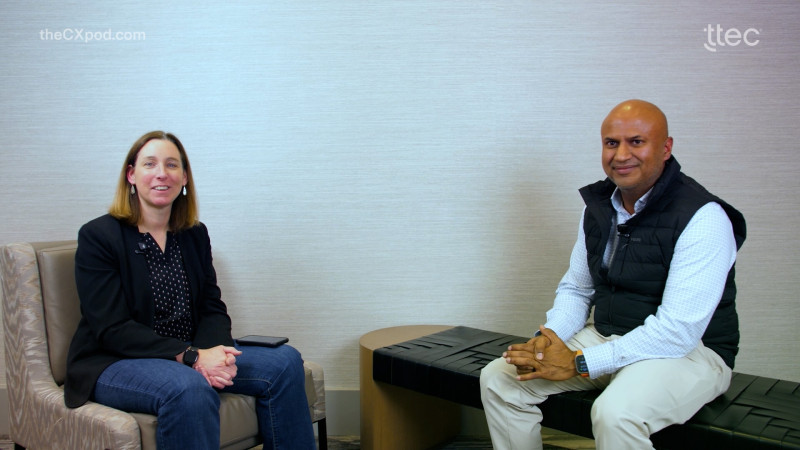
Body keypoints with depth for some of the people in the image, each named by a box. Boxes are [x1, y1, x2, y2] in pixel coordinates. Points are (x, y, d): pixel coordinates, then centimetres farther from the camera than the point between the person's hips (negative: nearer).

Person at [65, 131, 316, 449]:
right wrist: (191, 356, -25)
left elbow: (213, 310, 6)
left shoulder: (195, 235, 10)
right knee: (190, 387, -38)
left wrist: (214, 353, -18)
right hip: (115, 364, -5)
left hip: (192, 355, 6)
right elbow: (112, 329, -15)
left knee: (284, 361, -15)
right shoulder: (97, 236, -7)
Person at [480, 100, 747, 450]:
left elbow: (678, 331, -24)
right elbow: (575, 289, 13)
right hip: (608, 339, 7)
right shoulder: (598, 205, 5)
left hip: (688, 350, -6)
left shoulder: (702, 217, -18)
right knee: (498, 378, -5)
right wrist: (549, 337, -9)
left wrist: (579, 363, -25)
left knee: (615, 414, -37)